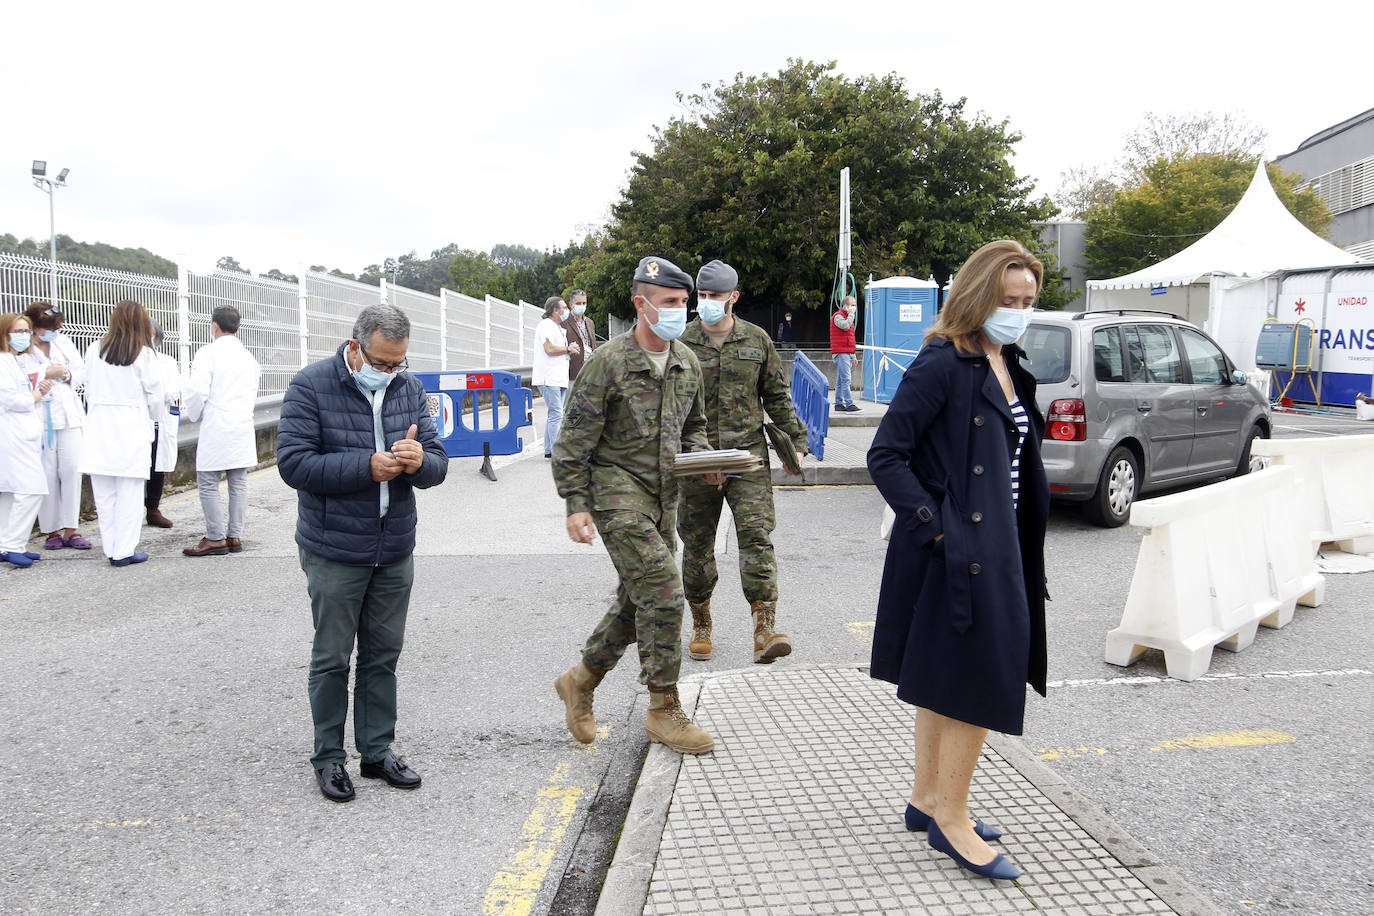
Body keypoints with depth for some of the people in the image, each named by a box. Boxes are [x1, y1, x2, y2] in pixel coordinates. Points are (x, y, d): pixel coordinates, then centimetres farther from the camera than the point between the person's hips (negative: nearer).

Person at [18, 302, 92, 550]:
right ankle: (52, 530, 8)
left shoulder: (64, 342, 14)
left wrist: (68, 374, -2)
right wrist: (46, 374, -13)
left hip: (68, 415, 4)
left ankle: (71, 529, 4)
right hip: (39, 416, -3)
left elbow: (82, 371, 18)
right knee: (47, 473, -2)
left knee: (71, 469, -2)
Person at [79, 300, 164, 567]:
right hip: (132, 428, -4)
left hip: (99, 426, 4)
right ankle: (124, 551, 3)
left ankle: (111, 549, 15)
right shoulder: (143, 354, -6)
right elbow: (155, 396, -2)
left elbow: (89, 389, 8)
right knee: (129, 493, 2)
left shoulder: (95, 350, 3)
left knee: (104, 493, 9)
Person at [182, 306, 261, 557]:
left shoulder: (208, 353, -9)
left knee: (208, 484, 2)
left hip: (216, 429, -6)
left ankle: (216, 539, 3)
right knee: (238, 484, 9)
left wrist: (193, 415, 1)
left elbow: (198, 390, -16)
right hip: (243, 428, 6)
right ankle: (235, 536, 13)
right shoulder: (248, 357, 10)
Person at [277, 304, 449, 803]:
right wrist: (368, 466, -24)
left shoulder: (409, 387, 5)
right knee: (332, 658, 7)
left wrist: (419, 461, -20)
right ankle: (329, 757, 22)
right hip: (334, 551, -4)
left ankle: (379, 750, 27)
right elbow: (294, 462, -18)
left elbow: (438, 461, 4)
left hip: (395, 551, 5)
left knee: (384, 656, 14)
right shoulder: (311, 386, -10)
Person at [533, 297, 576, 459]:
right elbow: (549, 349, -20)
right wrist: (568, 349, -8)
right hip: (549, 378, -10)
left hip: (559, 378, 10)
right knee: (557, 415, -13)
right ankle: (556, 451, -13)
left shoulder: (558, 327, 23)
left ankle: (548, 450, 16)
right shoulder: (546, 325, -9)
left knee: (554, 415, 11)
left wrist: (571, 347, 9)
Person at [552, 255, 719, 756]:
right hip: (617, 493, -7)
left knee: (637, 602, 13)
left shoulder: (687, 362, 9)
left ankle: (580, 681, 33)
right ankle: (664, 711, 1)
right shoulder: (608, 363, -12)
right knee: (663, 594, -13)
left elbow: (693, 425, 23)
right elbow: (575, 439, -9)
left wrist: (703, 458, 2)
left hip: (663, 498, 8)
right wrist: (576, 504, -13)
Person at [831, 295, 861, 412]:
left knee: (841, 380, 9)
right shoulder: (838, 316, -6)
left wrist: (853, 355, 26)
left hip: (847, 353, 9)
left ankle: (839, 403, 11)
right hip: (841, 353, -9)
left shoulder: (847, 316, 24)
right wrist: (851, 314, -13)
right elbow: (845, 326, -27)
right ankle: (849, 404, -20)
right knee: (845, 379, -15)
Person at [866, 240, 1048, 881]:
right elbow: (885, 455, -18)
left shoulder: (1008, 366, 12)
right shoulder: (943, 364, -15)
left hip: (997, 549, 9)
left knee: (943, 678, 17)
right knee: (980, 680, -2)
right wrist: (935, 524, -21)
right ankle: (950, 817, 13)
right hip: (956, 551, -9)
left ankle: (928, 798, 31)